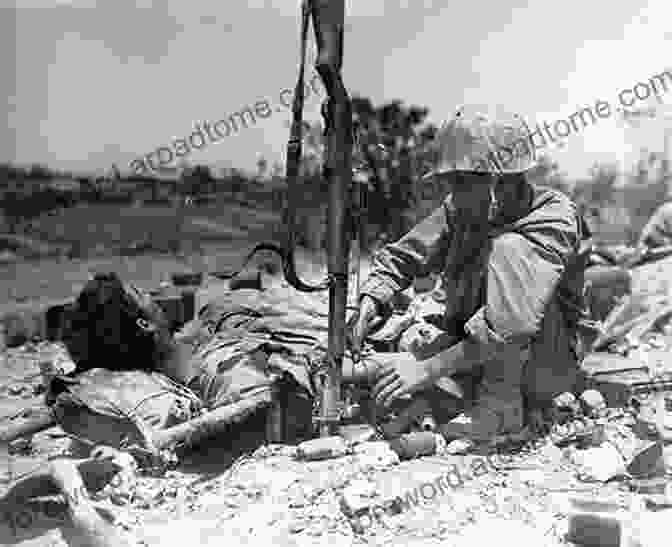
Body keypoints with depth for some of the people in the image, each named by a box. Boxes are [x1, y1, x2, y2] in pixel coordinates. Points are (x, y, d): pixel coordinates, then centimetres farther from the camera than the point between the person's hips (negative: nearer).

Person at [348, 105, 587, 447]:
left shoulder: (553, 221, -24)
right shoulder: (460, 210, -5)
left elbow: (514, 323, -36)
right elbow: (399, 258, 1)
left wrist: (431, 368, -38)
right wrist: (369, 304, -19)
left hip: (547, 368, -5)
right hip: (472, 352, 6)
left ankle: (503, 402, -23)